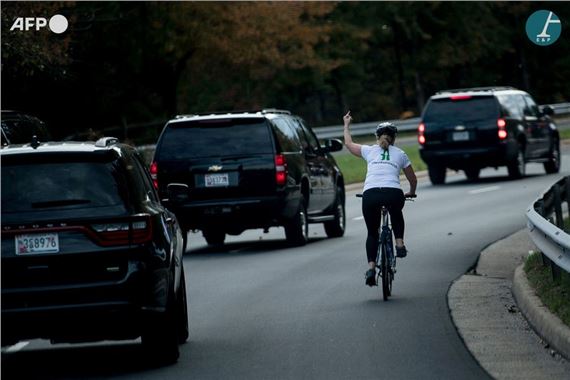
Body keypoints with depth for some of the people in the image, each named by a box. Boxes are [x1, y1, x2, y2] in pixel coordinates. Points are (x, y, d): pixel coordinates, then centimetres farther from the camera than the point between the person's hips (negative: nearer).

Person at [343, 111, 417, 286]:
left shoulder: (370, 151, 19)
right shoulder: (400, 154, 20)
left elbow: (349, 144, 37)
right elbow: (413, 179, 30)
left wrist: (346, 125, 53)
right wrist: (411, 193, 51)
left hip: (370, 194, 0)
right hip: (394, 193, 0)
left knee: (372, 232, 17)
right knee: (396, 215, 37)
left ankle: (371, 267, 2)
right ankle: (400, 244, 21)